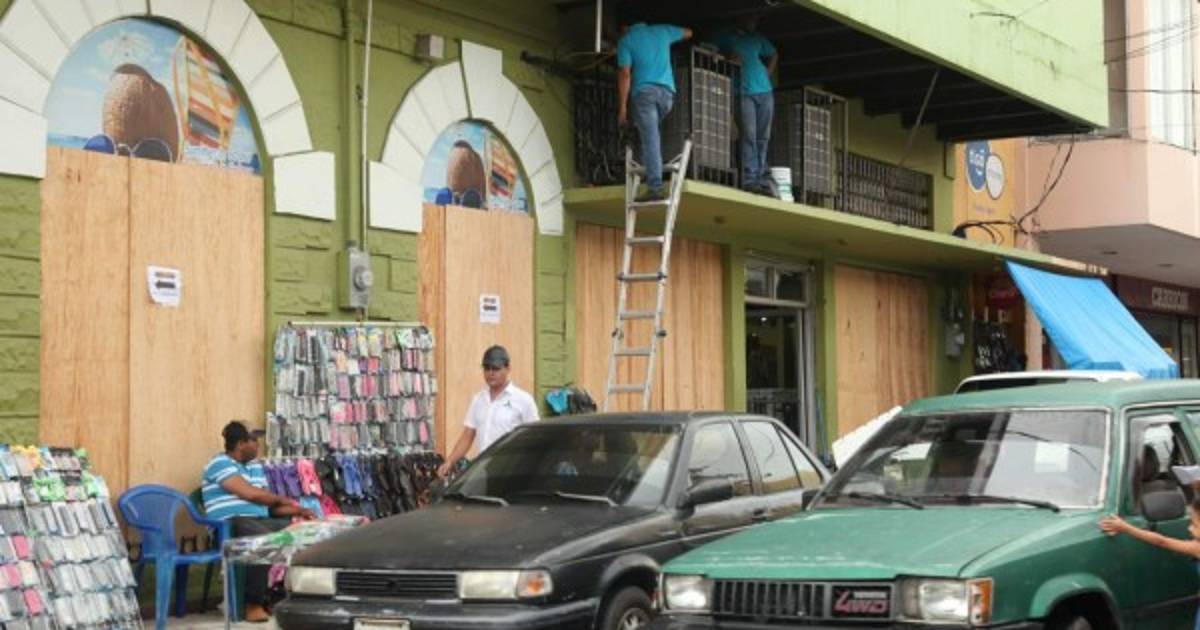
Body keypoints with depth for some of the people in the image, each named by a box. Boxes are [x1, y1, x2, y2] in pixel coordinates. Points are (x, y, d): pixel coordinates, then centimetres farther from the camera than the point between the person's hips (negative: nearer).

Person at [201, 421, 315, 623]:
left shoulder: (255, 466, 21)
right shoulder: (220, 463, -7)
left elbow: (267, 504, 21)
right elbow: (250, 493, -18)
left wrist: (298, 511, 7)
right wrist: (281, 499, -4)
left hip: (260, 521, 8)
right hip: (230, 524, -8)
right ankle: (253, 604, -29)